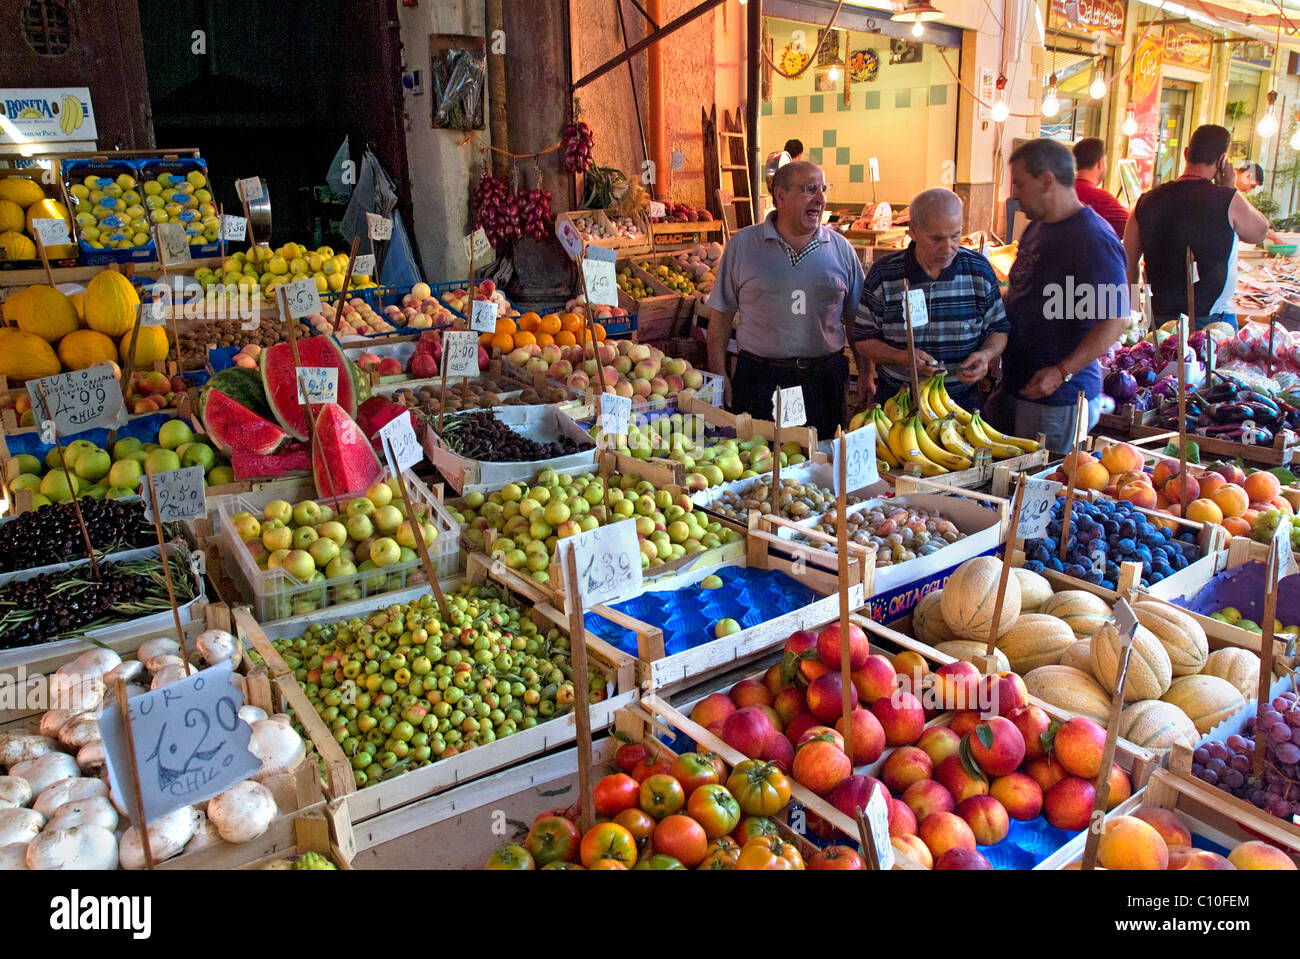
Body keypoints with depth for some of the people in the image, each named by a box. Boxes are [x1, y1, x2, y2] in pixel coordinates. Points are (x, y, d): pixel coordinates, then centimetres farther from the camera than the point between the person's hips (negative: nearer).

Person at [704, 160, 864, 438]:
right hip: (758, 380, -1)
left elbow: (855, 321, 12)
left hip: (824, 381, 2)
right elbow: (721, 316, 4)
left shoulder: (841, 249, 7)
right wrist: (719, 380, -2)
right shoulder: (742, 245, 2)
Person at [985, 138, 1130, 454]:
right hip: (1012, 387, 9)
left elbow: (1116, 319, -22)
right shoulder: (1037, 229, 14)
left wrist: (1062, 372, -24)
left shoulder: (1093, 239, -17)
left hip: (1058, 398, -9)